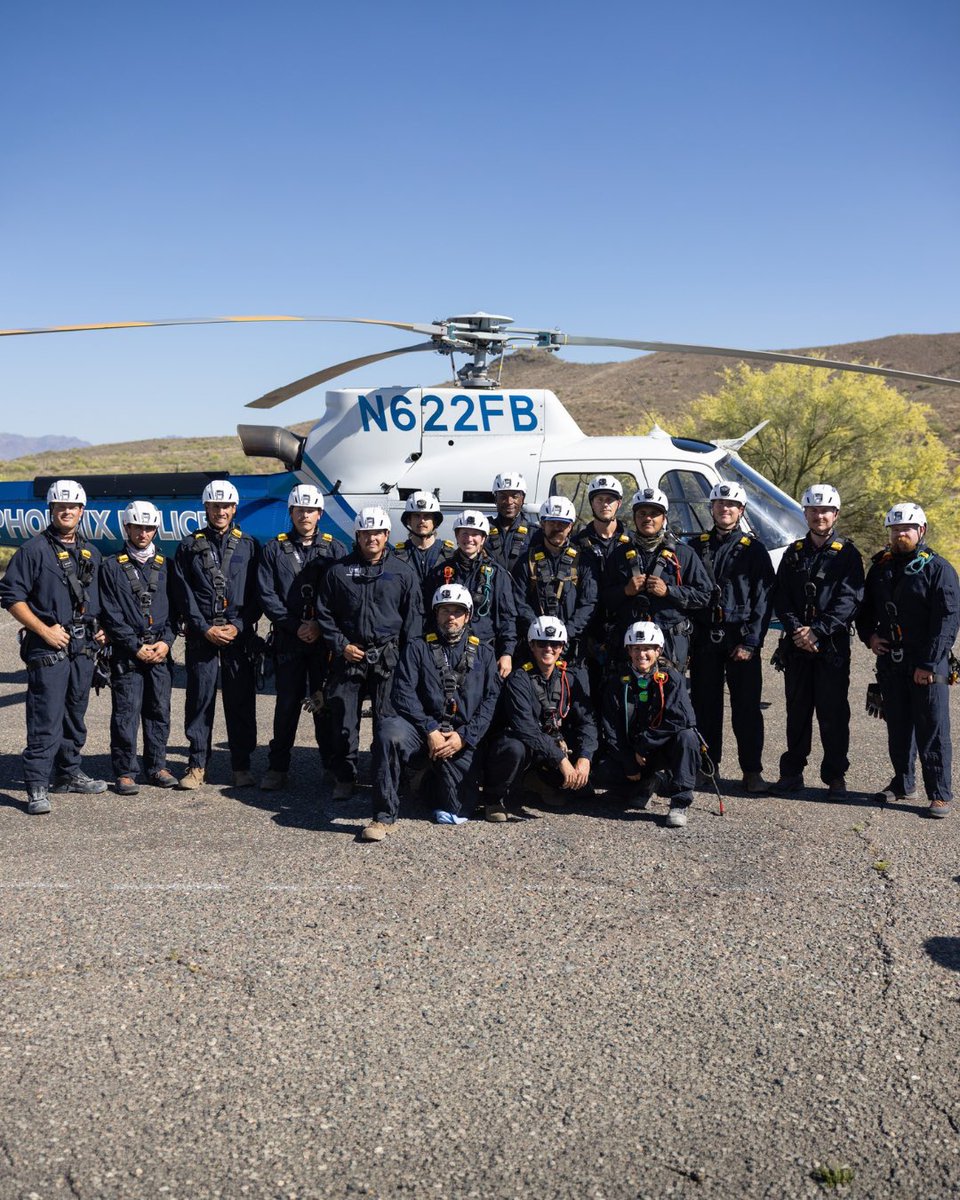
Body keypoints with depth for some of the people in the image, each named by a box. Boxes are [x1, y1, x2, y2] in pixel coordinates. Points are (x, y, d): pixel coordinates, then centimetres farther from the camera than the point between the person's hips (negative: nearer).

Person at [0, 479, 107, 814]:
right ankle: (37, 787, -6)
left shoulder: (91, 553, 15)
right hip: (48, 646, -6)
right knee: (46, 719, -9)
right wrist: (44, 631, -14)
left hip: (83, 647, 6)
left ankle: (69, 773, 27)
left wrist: (101, 629, 10)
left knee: (75, 714, 15)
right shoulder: (34, 549, -5)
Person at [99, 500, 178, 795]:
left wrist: (166, 641, -4)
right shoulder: (112, 567, 2)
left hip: (161, 651, 3)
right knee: (126, 712, -3)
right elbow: (111, 615, -3)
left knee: (159, 711, 7)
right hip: (127, 652, -3)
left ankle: (156, 767, 18)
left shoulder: (163, 565, 12)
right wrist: (136, 646, -9)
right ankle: (125, 772, 5)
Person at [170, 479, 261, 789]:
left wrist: (238, 627, -8)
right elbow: (184, 594, 2)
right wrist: (205, 629, -8)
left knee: (241, 701, 2)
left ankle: (241, 766, 10)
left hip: (239, 635, 0)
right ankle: (197, 765, 10)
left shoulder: (248, 546, 9)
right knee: (199, 699, 2)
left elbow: (255, 593, 4)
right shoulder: (190, 546, 8)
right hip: (201, 635, 0)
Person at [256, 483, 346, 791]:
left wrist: (320, 626, -10)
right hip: (288, 639, 0)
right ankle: (277, 768, 11)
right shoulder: (274, 549, 7)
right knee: (287, 703, 2)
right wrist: (296, 627, -8)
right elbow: (267, 596, 1)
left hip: (325, 638, 0)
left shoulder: (334, 549, 8)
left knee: (325, 702, 4)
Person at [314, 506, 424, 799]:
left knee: (388, 720, -2)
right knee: (343, 720, 2)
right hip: (348, 655, 1)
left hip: (388, 657, -1)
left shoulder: (403, 572, 7)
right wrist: (341, 645, -1)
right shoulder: (339, 571, 9)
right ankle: (344, 778, 14)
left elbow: (414, 616, 7)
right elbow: (324, 613, 11)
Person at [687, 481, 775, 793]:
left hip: (741, 640, -2)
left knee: (747, 707, -2)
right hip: (704, 639, 3)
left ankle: (752, 770, 5)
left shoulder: (753, 549, 3)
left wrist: (751, 642, -11)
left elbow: (764, 599, -2)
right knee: (705, 705, 7)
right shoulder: (696, 547, 11)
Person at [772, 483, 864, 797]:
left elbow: (849, 600, -8)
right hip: (796, 645, 3)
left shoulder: (848, 554, 2)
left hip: (832, 645, -3)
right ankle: (792, 771, 18)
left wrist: (818, 630, -17)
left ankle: (835, 775, 8)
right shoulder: (793, 554, 13)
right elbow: (780, 597, 6)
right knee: (797, 710, 9)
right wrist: (796, 629, -11)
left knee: (833, 712, -1)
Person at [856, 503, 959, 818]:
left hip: (928, 666, -5)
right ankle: (903, 784, 26)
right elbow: (865, 608, 25)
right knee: (898, 728, 13)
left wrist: (929, 663, -16)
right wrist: (868, 635, 4)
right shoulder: (880, 567, 13)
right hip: (890, 663, 6)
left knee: (933, 731, -3)